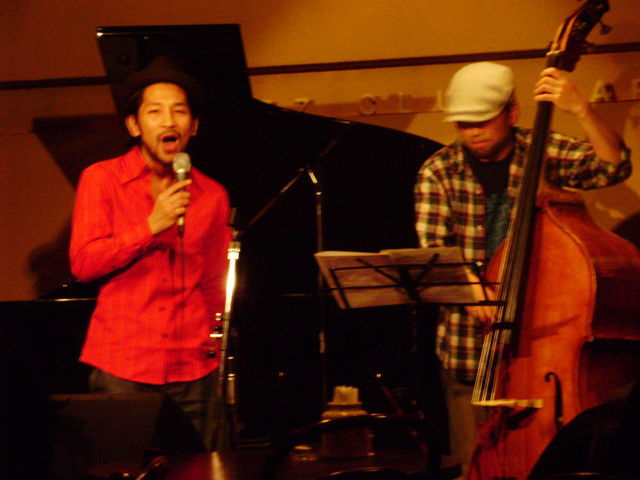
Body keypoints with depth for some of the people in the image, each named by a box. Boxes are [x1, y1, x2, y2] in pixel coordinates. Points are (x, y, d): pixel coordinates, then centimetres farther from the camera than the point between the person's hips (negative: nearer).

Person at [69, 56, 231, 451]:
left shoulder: (213, 195, 11)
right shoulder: (102, 179, 3)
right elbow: (83, 263, -5)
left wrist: (219, 343, 10)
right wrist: (152, 226, -14)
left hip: (194, 370, 2)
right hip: (122, 368, -2)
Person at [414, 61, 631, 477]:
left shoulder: (545, 154, -1)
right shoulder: (438, 172, 1)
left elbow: (614, 167, -14)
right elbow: (431, 253, -8)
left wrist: (580, 109, -26)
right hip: (468, 346, 1)